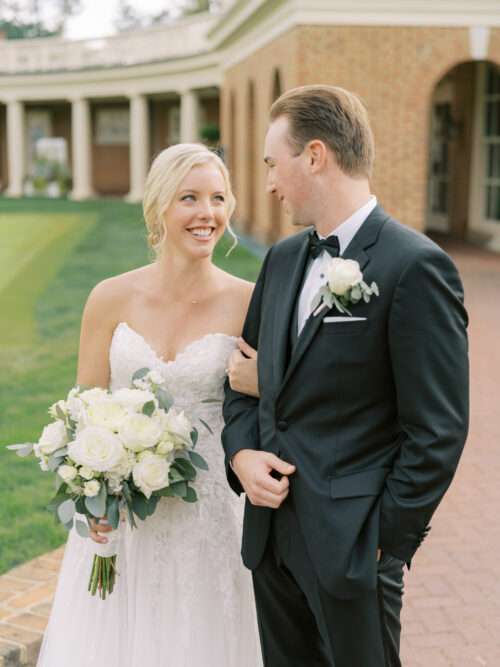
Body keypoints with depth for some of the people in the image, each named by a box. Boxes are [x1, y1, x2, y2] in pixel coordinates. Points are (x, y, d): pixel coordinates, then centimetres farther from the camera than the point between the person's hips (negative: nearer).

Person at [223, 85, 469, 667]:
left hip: (350, 543, -7)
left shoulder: (415, 267, -15)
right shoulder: (282, 259, 8)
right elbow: (246, 375, 16)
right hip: (272, 534, 7)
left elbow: (437, 431, -15)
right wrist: (241, 453, -2)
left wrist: (386, 543, -12)